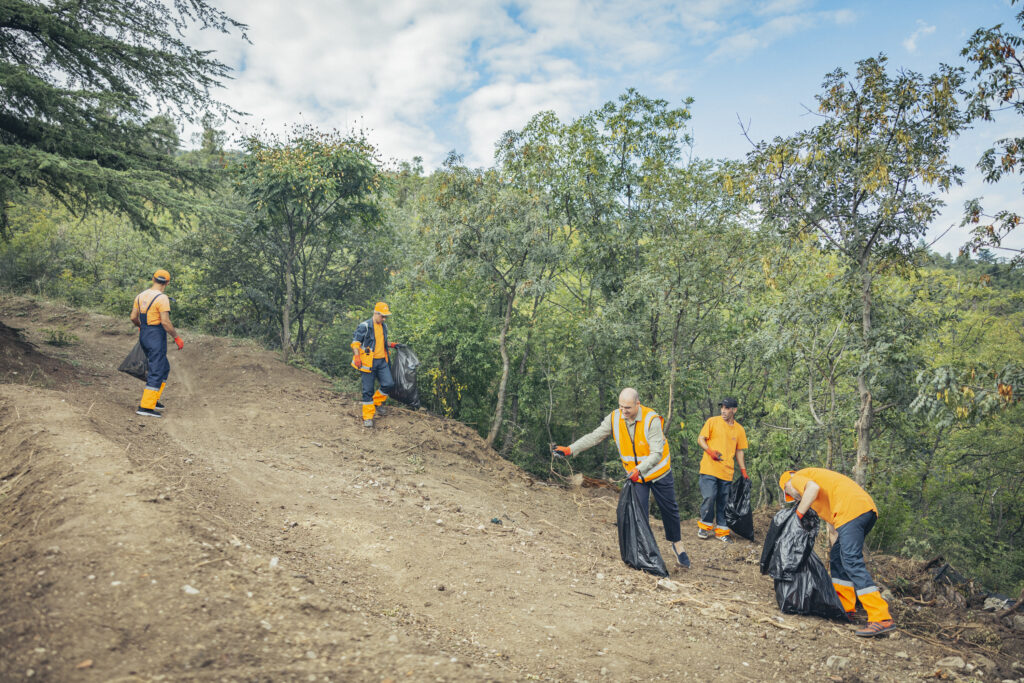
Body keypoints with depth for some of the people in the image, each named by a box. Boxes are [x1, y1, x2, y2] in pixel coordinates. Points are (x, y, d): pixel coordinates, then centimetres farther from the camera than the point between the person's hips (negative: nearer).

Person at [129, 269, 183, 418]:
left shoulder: (141, 295, 8)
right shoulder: (162, 298, -16)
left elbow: (133, 317, 12)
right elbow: (165, 322, -20)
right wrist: (177, 338, -12)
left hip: (144, 335, 8)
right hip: (157, 337, -8)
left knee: (164, 368, 20)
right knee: (156, 373, -4)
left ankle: (153, 399, 22)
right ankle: (145, 406, -6)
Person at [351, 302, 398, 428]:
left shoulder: (384, 326, 13)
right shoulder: (364, 326, -9)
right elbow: (355, 341, -7)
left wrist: (392, 345, 13)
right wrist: (357, 357, -16)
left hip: (382, 361, 6)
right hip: (369, 362, -6)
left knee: (389, 384, -5)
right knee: (368, 390, 0)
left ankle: (377, 403, 22)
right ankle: (367, 417, 9)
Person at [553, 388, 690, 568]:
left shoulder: (651, 420, -26)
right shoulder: (614, 418, -14)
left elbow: (656, 454, -27)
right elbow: (594, 437, -12)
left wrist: (639, 469, -41)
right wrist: (570, 449, -23)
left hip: (659, 473, -2)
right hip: (635, 476, 2)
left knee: (669, 510, 12)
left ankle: (677, 544, 34)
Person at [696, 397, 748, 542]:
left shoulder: (739, 429, 11)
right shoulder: (712, 421, 1)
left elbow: (739, 451, 18)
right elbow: (701, 439, 1)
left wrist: (743, 470, 12)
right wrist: (710, 451, -18)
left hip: (727, 472, 3)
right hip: (709, 469, -3)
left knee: (724, 502, 5)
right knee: (709, 497, -11)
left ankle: (722, 530, 17)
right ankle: (705, 525, 9)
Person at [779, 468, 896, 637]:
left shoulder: (798, 478, 13)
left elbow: (813, 487, -15)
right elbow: (833, 529, 37)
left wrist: (797, 515, -6)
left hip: (851, 509, -10)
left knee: (852, 562, -13)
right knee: (837, 557, 19)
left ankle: (882, 619, -19)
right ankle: (845, 609, 22)